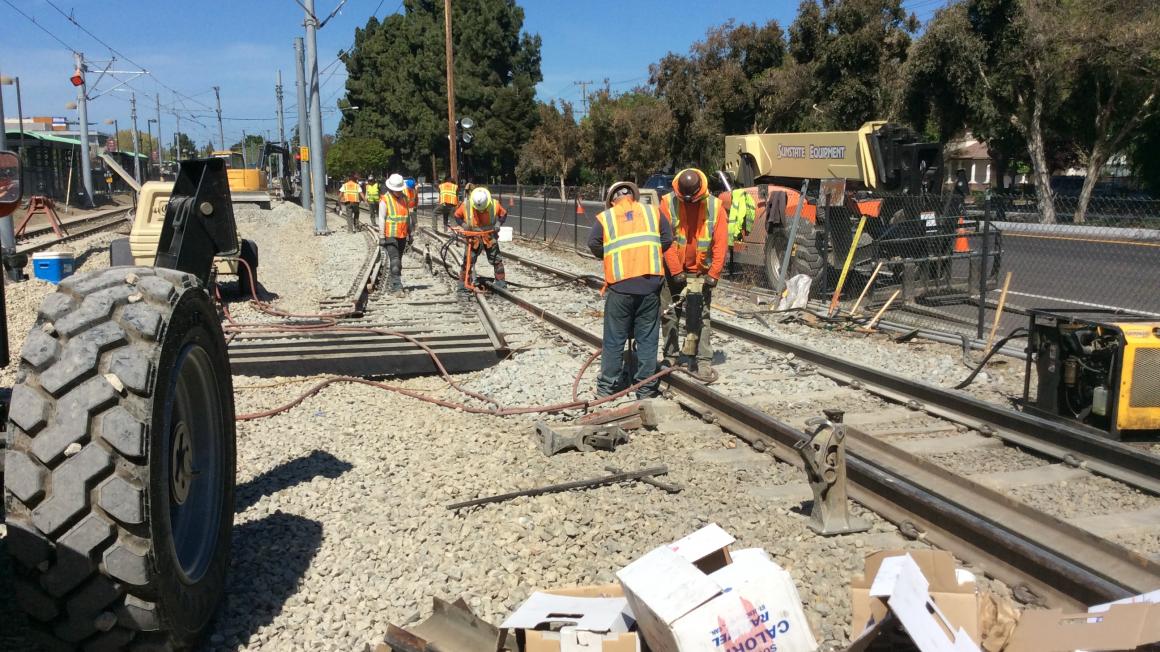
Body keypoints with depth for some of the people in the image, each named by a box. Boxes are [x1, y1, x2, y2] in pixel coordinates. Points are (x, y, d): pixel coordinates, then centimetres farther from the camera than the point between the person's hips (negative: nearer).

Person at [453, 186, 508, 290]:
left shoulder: (494, 205, -15)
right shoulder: (466, 205, -16)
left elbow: (504, 214, 3)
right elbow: (457, 215, 1)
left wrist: (498, 224, -12)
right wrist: (463, 225, -16)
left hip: (490, 237, 1)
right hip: (473, 238, -1)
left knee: (496, 260, 3)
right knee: (467, 260, -4)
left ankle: (501, 281, 15)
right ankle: (463, 282, 7)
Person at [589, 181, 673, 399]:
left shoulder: (604, 217, 5)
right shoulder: (652, 212, 10)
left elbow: (594, 245, -3)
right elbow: (667, 240, 4)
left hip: (620, 285, -1)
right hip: (650, 283, 1)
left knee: (614, 338, 9)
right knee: (647, 338, 9)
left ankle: (607, 386, 15)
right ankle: (646, 388, 13)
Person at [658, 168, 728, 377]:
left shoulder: (715, 206, -7)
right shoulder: (668, 203, -10)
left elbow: (721, 243, -8)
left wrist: (714, 273, -13)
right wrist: (676, 271, -16)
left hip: (701, 272, 0)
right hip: (672, 270, 1)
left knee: (701, 316, -1)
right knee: (669, 314, 7)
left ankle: (704, 361, 2)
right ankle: (671, 356, 20)